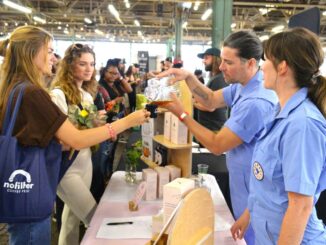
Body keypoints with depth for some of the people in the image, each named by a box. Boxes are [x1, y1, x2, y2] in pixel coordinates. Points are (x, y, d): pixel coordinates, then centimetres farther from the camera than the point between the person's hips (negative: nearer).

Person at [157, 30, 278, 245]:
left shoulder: (256, 103, -32)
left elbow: (217, 145, -25)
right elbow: (212, 100, 7)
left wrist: (181, 114, -20)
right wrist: (188, 77, -9)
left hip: (251, 192, -9)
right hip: (245, 184, 9)